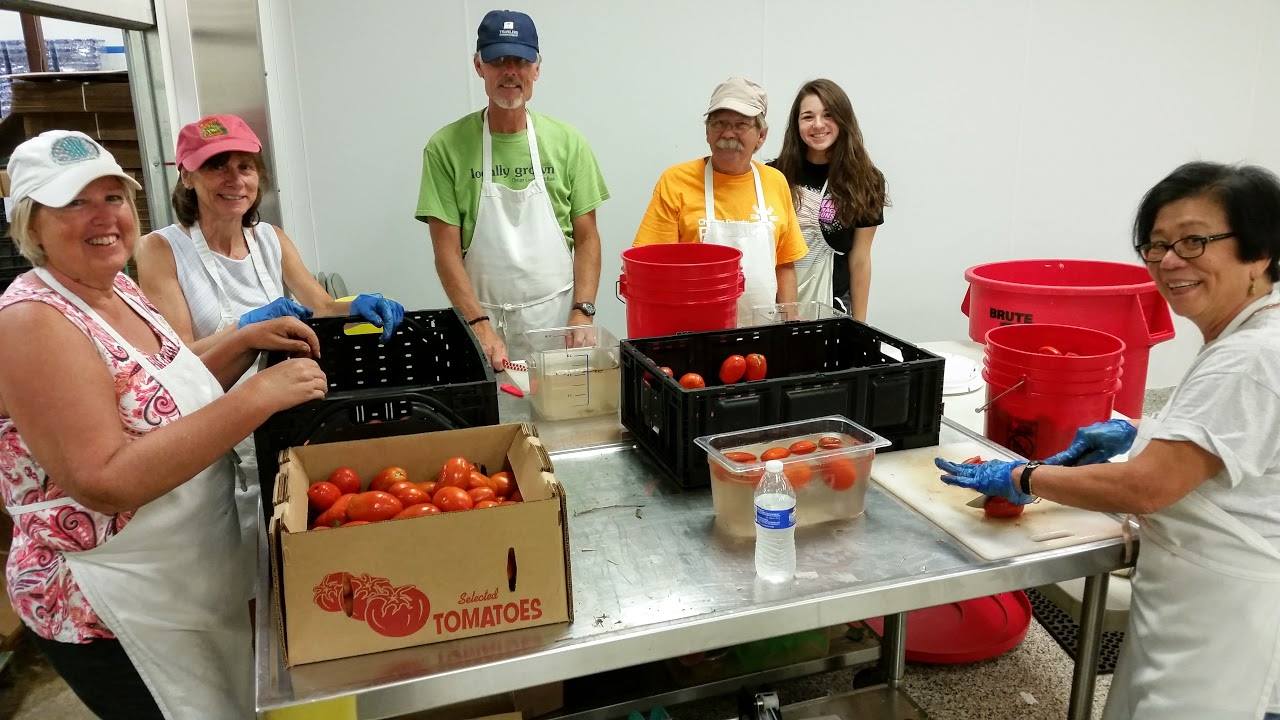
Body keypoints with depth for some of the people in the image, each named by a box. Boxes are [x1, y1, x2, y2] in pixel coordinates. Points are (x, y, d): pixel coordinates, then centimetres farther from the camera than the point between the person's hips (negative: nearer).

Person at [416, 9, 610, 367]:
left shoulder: (567, 142, 2)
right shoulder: (446, 147, -4)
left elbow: (587, 238, 4)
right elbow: (447, 251, -6)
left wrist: (583, 312, -9)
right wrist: (480, 325, -16)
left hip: (559, 319, 2)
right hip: (484, 323, -1)